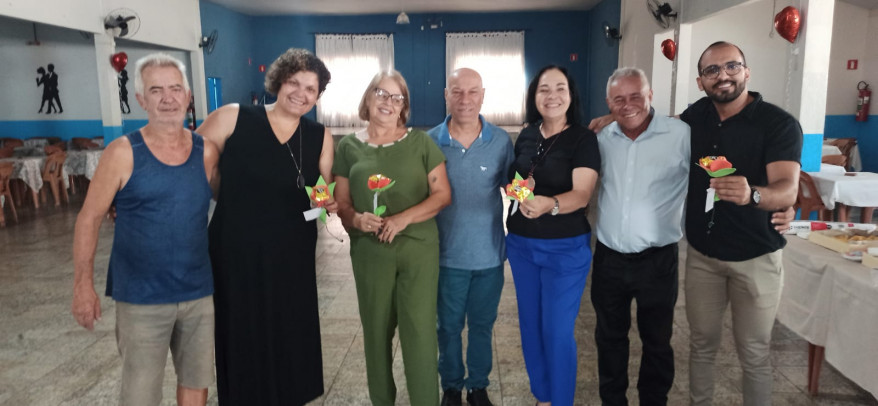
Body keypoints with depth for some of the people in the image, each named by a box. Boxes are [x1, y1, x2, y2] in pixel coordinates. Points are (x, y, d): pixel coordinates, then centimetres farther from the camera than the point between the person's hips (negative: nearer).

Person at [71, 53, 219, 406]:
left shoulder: (206, 152, 0)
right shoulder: (123, 153, -8)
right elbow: (89, 218, -5)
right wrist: (84, 285, -8)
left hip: (199, 294, 3)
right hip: (141, 298, -3)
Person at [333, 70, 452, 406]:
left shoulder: (420, 142, 1)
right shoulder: (349, 146, 5)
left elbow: (443, 194, -1)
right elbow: (341, 202, 6)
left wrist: (404, 218, -16)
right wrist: (356, 219, -17)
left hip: (419, 250, -1)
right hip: (370, 252, 2)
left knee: (420, 331, -2)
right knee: (376, 330, 13)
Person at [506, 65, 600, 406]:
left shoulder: (583, 139, -11)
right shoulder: (525, 137, 4)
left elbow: (581, 195, -21)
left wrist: (549, 204, -40)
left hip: (565, 248, -5)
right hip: (521, 243, 5)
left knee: (557, 331, 1)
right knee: (530, 324, 15)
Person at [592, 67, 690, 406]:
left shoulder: (681, 135, -11)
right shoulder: (601, 138, 2)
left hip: (657, 260, -3)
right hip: (608, 258, 3)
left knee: (656, 339, 15)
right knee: (609, 337, 18)